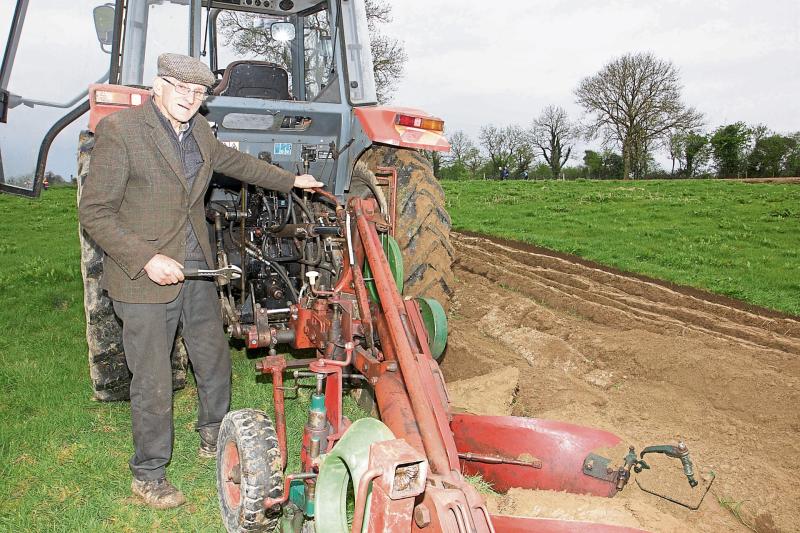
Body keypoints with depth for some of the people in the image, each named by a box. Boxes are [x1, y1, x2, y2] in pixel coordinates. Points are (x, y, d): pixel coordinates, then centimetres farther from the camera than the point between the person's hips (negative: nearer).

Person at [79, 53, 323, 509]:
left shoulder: (200, 130, 5)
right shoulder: (119, 129, -15)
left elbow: (234, 161, 26)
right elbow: (95, 213, -15)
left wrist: (291, 180, 31)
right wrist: (147, 258, -24)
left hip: (197, 270, 7)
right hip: (145, 279, -7)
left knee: (215, 360, 19)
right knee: (153, 382, 3)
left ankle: (214, 437, 43)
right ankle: (148, 474, 24)